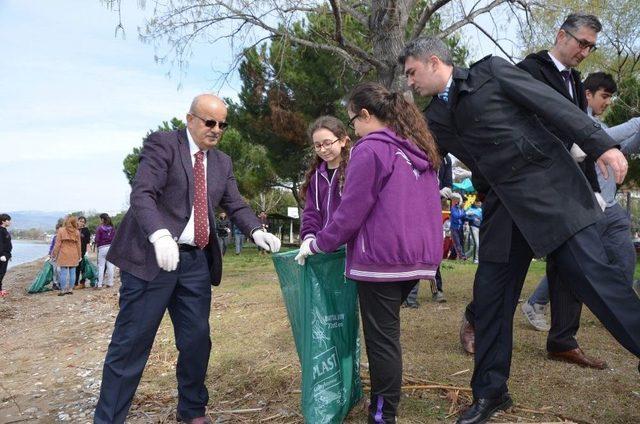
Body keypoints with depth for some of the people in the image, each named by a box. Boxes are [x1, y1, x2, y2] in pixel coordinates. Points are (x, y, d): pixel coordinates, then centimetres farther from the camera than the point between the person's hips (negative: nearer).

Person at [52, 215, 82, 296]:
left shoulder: (61, 230, -3)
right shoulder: (77, 232, 3)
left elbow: (57, 244, -3)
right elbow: (78, 245, 8)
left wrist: (54, 254, 4)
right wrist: (79, 256, 16)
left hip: (64, 254, -2)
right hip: (74, 255, 2)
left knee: (63, 272, 1)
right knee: (72, 272, 7)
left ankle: (63, 290, 2)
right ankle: (70, 289, 11)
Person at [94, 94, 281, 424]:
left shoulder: (222, 162, 14)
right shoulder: (162, 144, -4)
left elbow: (236, 206, 12)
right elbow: (142, 195, -15)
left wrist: (257, 232, -9)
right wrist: (160, 235, -32)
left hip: (196, 261, 6)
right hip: (152, 257, -5)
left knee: (197, 341, 11)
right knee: (131, 342, 0)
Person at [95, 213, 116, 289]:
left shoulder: (99, 228, -7)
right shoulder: (112, 228, 5)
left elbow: (97, 239, -7)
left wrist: (97, 245, 11)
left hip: (102, 248, -4)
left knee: (101, 266, 2)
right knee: (110, 266, 6)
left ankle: (99, 284, 2)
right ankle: (110, 283, 10)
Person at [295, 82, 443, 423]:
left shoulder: (370, 149, -11)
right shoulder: (421, 151, 14)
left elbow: (351, 210, -13)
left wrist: (318, 244, -2)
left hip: (380, 257, -8)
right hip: (417, 255, 8)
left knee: (381, 339, 2)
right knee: (387, 332, 17)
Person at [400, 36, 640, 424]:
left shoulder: (490, 71, -2)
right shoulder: (436, 119, 13)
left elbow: (552, 103, -6)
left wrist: (601, 144, -12)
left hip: (550, 187, -5)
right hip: (505, 206, 6)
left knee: (593, 273, -9)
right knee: (490, 293, 4)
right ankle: (490, 392, 16)